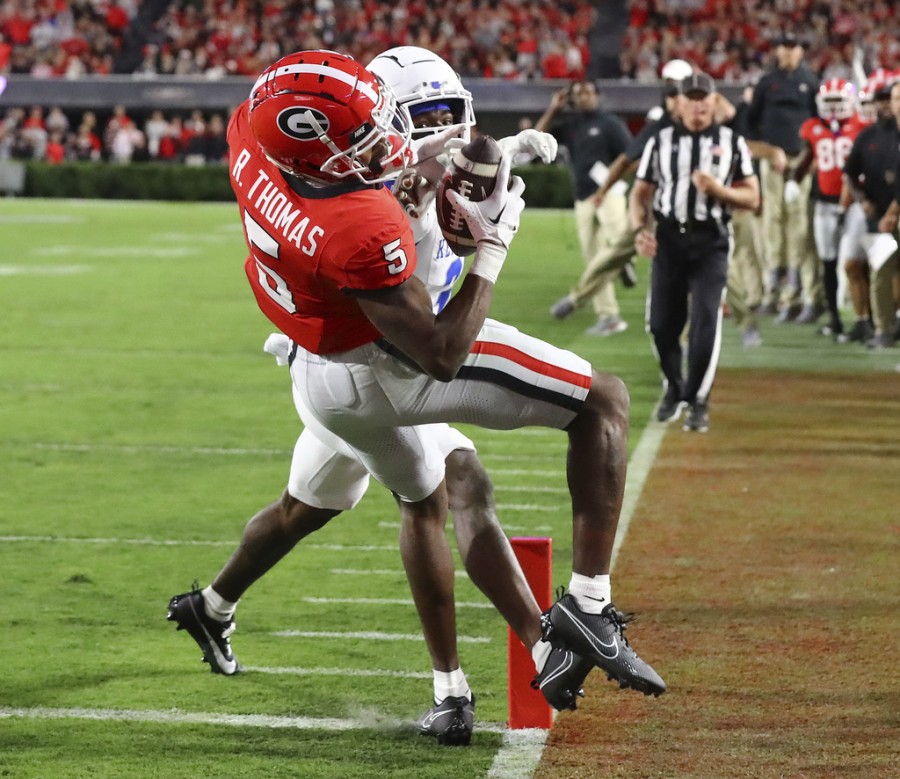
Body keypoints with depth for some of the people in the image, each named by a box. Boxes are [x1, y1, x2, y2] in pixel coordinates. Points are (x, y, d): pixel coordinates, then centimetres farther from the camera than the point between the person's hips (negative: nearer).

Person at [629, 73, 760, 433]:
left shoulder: (732, 143, 7)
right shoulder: (661, 142, 10)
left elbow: (752, 198, 6)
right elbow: (640, 193, 11)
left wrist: (717, 189, -12)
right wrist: (639, 228, -6)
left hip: (710, 241, -1)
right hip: (668, 239, 2)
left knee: (705, 321, -10)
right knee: (662, 323, 1)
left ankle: (698, 401, 1)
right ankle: (674, 388, 26)